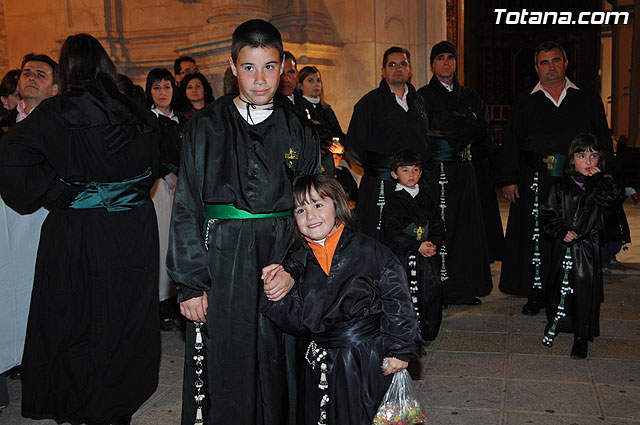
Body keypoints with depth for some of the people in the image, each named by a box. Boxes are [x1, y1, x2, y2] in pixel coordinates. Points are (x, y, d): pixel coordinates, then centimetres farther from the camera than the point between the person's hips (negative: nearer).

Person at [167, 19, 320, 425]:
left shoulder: (299, 131, 7)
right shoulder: (207, 127, 2)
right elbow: (186, 209, 0)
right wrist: (190, 283, -7)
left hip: (282, 260, 2)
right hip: (223, 265, -1)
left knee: (277, 366, 7)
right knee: (225, 371, 4)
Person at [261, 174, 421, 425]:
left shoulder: (367, 251, -10)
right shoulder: (301, 262, 1)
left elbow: (397, 299, -7)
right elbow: (299, 322, 1)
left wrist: (400, 349, -8)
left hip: (369, 357, -4)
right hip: (324, 362, 4)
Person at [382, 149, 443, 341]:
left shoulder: (424, 196, 11)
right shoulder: (394, 201, -7)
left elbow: (437, 224, 13)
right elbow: (392, 233, -13)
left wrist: (433, 243, -5)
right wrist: (418, 246, -15)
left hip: (427, 254, 5)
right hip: (403, 257, -5)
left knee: (431, 292, 6)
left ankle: (427, 333, 22)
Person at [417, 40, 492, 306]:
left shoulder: (469, 96, 15)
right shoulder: (424, 96, 3)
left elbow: (483, 128, 1)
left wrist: (445, 134, -9)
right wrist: (465, 131, -9)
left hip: (464, 171, 5)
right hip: (437, 171, -4)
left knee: (465, 227, 5)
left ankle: (464, 289, 13)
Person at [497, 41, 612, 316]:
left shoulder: (588, 101, 11)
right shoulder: (525, 105, 10)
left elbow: (603, 141, 11)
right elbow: (510, 145, 7)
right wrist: (508, 180, -2)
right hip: (535, 185, 0)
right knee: (536, 238, 1)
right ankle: (536, 294, 13)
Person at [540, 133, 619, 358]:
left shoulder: (601, 186, 4)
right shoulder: (560, 186, 1)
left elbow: (609, 198, -18)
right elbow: (547, 214, 0)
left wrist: (595, 179, -13)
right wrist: (561, 231, -12)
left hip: (588, 249, 0)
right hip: (563, 247, 0)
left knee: (585, 289, 0)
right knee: (558, 287, 10)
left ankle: (582, 336, 14)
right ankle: (554, 322, 35)